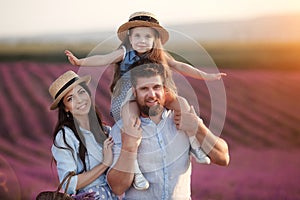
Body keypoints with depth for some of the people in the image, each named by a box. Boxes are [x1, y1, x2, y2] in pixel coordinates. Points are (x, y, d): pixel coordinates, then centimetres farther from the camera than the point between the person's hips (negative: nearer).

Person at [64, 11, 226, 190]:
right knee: (131, 119, -37)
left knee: (182, 103, -10)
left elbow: (180, 66, 15)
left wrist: (205, 76, 12)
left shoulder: (160, 56, 10)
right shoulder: (125, 53, -2)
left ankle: (193, 145, 8)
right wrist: (80, 62, -33)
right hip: (127, 98, -5)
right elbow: (104, 59, -16)